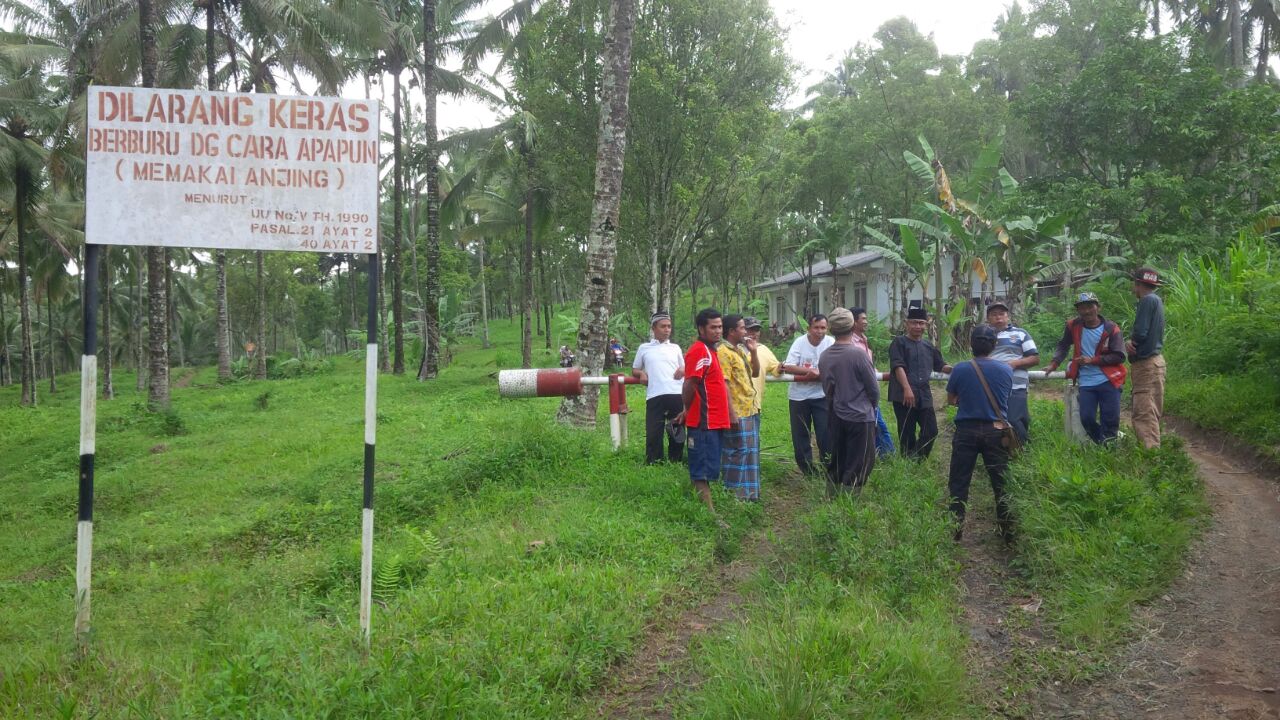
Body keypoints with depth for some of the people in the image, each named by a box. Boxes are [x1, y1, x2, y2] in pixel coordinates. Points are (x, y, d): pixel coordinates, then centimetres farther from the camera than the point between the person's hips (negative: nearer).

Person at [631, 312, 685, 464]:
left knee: (678, 432, 4)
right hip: (655, 396, -2)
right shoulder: (644, 348, 15)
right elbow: (634, 370, 21)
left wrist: (683, 370, 2)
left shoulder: (675, 348, 20)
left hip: (677, 394, 2)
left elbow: (684, 369, 25)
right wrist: (641, 374, -1)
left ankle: (676, 464, 14)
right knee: (653, 433, -4)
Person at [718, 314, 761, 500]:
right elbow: (724, 384, -19)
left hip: (749, 410, 10)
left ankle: (748, 492, 22)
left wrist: (753, 352, 5)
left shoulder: (741, 349, 14)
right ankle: (733, 492, 4)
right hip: (736, 413, -10)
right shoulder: (724, 352, -15)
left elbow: (755, 372, 21)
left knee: (750, 451, 14)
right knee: (737, 452, -4)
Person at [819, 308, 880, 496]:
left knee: (836, 461, 17)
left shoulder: (824, 357, -1)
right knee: (859, 466, 3)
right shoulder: (859, 353, -18)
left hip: (836, 417, 6)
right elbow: (874, 388, -10)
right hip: (860, 417, -6)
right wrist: (873, 405, 10)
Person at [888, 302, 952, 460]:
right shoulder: (899, 342, -3)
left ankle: (918, 461, 18)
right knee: (907, 434, -2)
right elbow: (898, 366, -15)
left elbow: (940, 366, 26)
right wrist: (907, 388, -26)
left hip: (924, 396, 6)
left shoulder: (928, 346, 17)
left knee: (931, 431, 4)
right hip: (903, 396, -6)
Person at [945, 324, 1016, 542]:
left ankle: (955, 529, 7)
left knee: (959, 482, 7)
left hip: (967, 430, -1)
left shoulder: (960, 370, -8)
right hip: (995, 431, 1)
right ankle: (1008, 530, 13)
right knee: (1002, 483, 9)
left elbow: (951, 399, 6)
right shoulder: (1006, 370, -3)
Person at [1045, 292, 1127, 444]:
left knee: (1111, 420, -3)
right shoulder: (1073, 326, 4)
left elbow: (1119, 357, -6)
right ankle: (1101, 443, 21)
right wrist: (1054, 364, 2)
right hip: (1086, 382, 2)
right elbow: (1063, 346, 17)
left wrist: (1093, 360, -13)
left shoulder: (1111, 329, -4)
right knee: (1086, 419, -3)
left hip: (1108, 381, -2)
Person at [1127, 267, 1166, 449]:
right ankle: (1153, 449, 21)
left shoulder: (1148, 300, -15)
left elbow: (1140, 333, -20)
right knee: (1151, 412, 15)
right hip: (1153, 360, 10)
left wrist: (1128, 342, 1)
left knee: (1144, 413, -12)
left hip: (1146, 364, -10)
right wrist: (1131, 343, -2)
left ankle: (1151, 450, -16)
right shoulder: (1156, 300, 16)